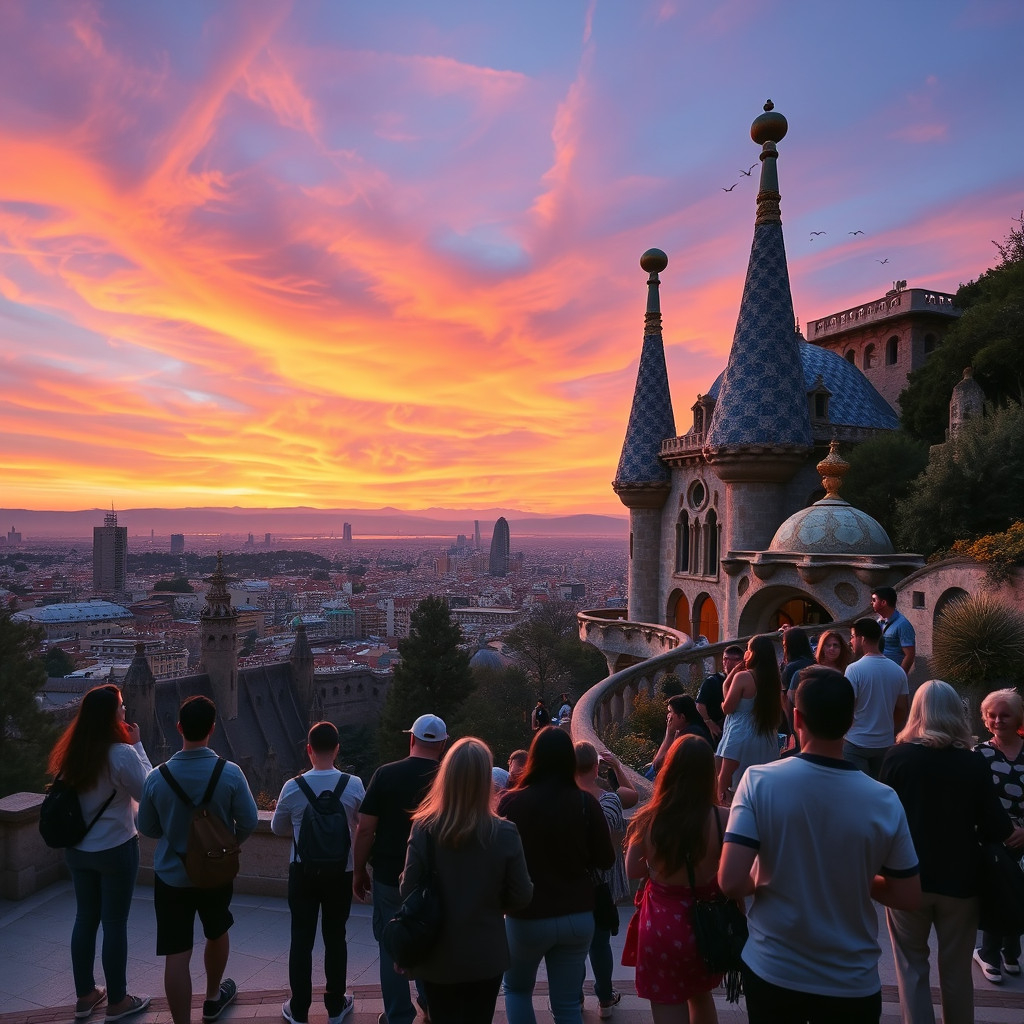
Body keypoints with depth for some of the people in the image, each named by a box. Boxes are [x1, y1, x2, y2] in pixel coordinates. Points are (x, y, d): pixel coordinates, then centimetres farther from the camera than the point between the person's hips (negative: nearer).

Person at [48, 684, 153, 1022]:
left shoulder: (71, 751, -4)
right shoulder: (122, 753, -24)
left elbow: (67, 793, 10)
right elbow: (146, 791, -13)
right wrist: (138, 746, -12)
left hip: (77, 849, 6)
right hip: (115, 851, -6)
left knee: (85, 919, 19)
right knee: (114, 924, 8)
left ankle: (85, 995, 34)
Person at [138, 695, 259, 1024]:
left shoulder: (157, 777, -16)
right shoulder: (230, 773, -20)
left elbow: (147, 828, -1)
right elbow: (249, 822, -11)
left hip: (171, 875, -1)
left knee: (176, 955, 5)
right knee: (217, 934, 25)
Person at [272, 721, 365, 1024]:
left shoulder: (292, 787, -14)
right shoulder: (354, 785, -14)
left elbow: (277, 827, 2)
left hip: (303, 872, 0)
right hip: (340, 872, 1)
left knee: (301, 939, 12)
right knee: (335, 938, 15)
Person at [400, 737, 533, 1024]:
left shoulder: (424, 829, -16)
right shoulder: (504, 833, -17)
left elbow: (408, 891, -10)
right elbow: (521, 897, -8)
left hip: (437, 956, 0)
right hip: (485, 956, 0)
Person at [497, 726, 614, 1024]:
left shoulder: (511, 802, -14)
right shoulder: (586, 804, -10)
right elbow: (605, 860, -1)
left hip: (526, 917, -1)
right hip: (578, 917, 2)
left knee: (517, 989, 24)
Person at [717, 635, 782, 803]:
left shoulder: (743, 677, -15)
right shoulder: (774, 679, 3)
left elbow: (727, 708, -13)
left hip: (740, 736, -7)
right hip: (766, 738, 7)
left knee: (724, 782, 2)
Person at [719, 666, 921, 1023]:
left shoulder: (759, 780, -19)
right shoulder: (884, 801, -15)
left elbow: (731, 882, -22)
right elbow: (909, 898, -5)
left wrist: (768, 878, -1)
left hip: (772, 972, 0)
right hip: (851, 983, 1)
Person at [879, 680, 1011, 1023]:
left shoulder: (898, 757, -13)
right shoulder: (975, 763, -12)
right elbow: (995, 829, -7)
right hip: (959, 879, 1)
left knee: (912, 965, 15)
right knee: (956, 970, 19)